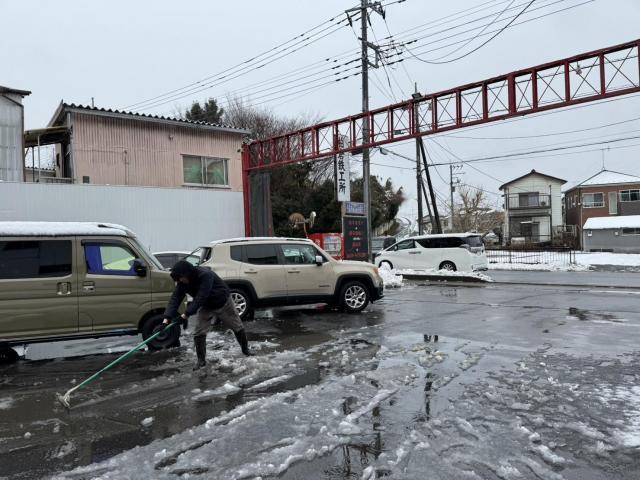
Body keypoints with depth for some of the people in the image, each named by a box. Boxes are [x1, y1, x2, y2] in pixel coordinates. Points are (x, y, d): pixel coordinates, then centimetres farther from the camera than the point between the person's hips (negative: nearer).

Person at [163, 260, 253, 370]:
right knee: (198, 333, -7)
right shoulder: (182, 282, -19)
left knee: (237, 327, 10)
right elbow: (175, 298, -23)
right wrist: (167, 317, -34)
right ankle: (201, 360, 9)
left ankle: (245, 349, 33)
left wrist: (187, 313, -44)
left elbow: (200, 297, -42)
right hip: (205, 306, 5)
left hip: (223, 302, -4)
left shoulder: (205, 275, -40)